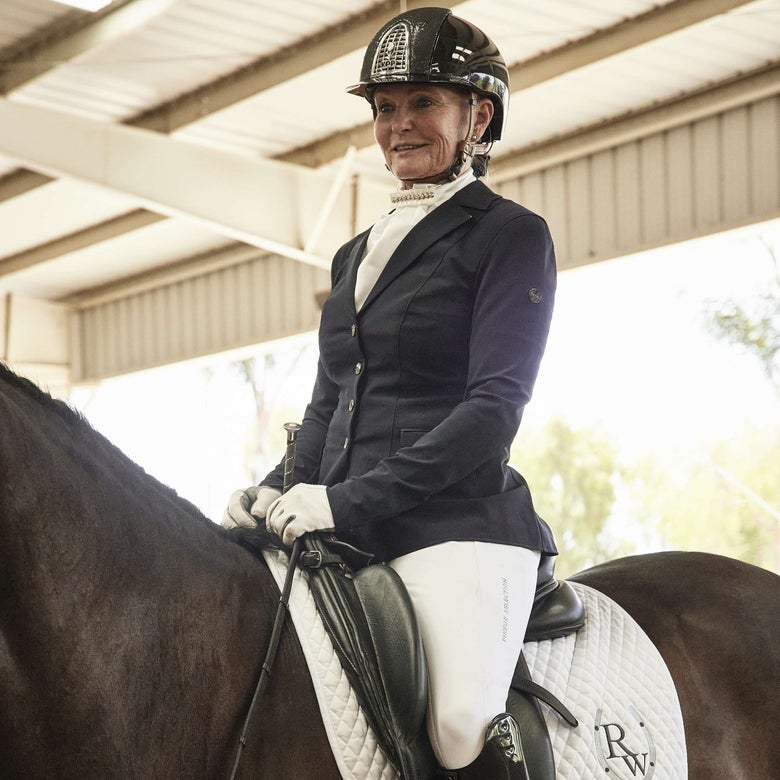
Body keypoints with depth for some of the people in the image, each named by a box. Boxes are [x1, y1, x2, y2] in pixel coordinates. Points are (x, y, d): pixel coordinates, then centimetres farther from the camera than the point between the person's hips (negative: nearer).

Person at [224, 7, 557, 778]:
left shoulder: (510, 234, 0)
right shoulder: (357, 255, 22)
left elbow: (495, 402, -10)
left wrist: (352, 498, -17)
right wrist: (279, 489, 2)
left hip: (456, 525, -7)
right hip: (345, 535, 7)